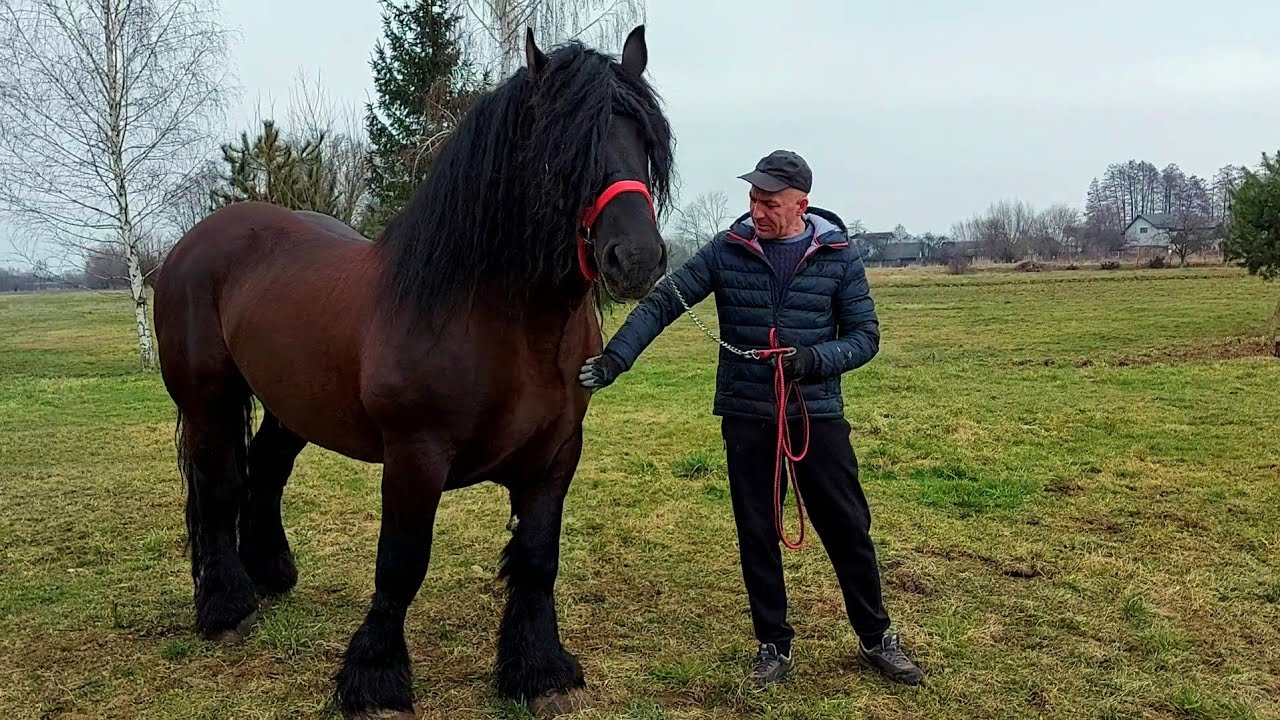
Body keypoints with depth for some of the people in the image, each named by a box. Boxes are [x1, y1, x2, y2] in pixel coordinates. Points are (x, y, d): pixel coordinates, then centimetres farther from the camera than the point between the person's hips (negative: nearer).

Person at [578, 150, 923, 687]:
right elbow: (661, 303, -5)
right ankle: (774, 645, 25)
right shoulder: (727, 251, -3)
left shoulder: (838, 257, -3)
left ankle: (876, 639, 25)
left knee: (849, 530, 7)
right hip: (746, 419, 1)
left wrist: (813, 359, -20)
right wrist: (614, 358, -18)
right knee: (756, 536, 9)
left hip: (818, 415, 0)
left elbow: (865, 337, -1)